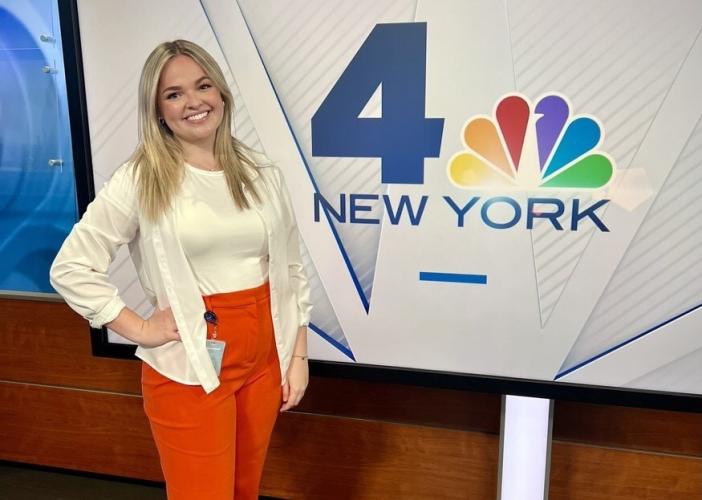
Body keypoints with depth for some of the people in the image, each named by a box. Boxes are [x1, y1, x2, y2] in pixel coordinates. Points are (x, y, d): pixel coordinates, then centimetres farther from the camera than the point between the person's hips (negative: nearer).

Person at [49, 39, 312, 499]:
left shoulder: (262, 174, 3)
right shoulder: (140, 179, -7)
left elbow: (292, 271, 7)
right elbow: (72, 268, -6)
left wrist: (298, 357, 5)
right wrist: (141, 331, -10)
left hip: (265, 356, 4)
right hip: (188, 366, -4)